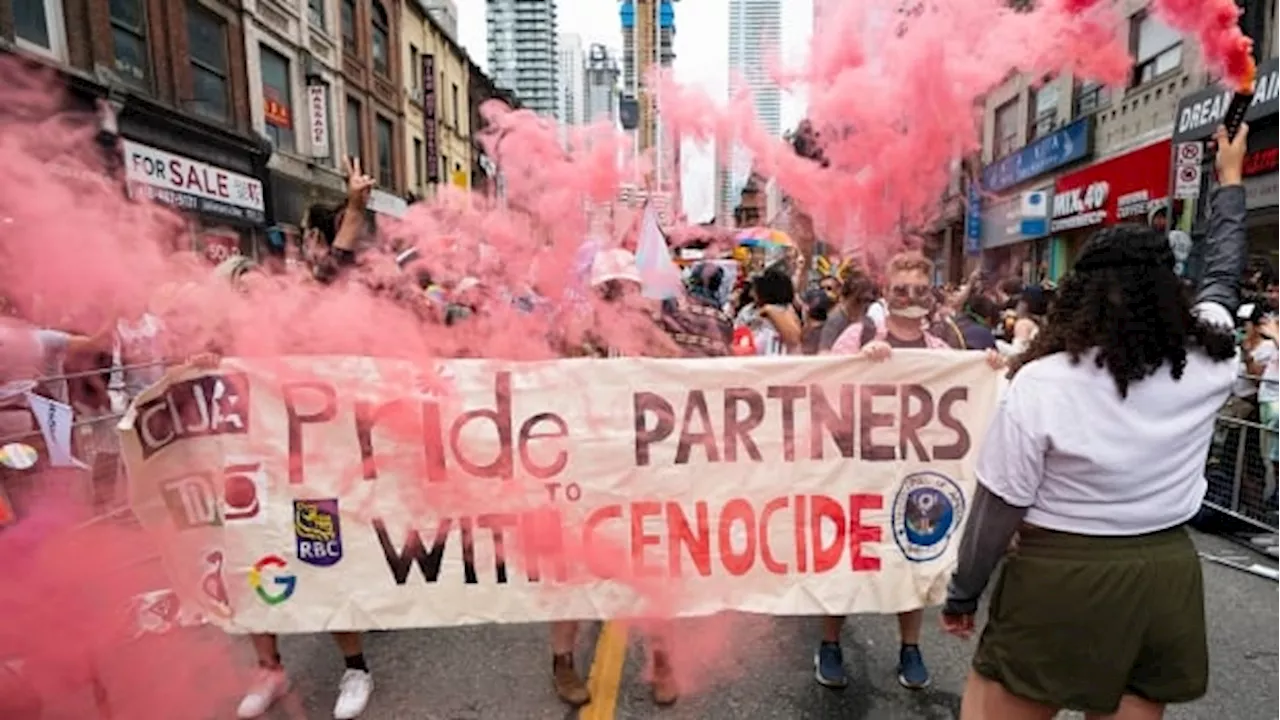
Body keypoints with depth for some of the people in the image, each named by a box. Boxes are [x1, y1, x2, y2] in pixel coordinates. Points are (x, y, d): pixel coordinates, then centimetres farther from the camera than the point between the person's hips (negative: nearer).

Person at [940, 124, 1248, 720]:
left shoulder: (1040, 383, -19)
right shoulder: (1208, 362, -4)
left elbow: (998, 508, -15)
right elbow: (1223, 278, 18)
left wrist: (961, 593, -2)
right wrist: (1230, 180, 32)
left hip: (1060, 581, -5)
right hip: (1166, 576, 6)